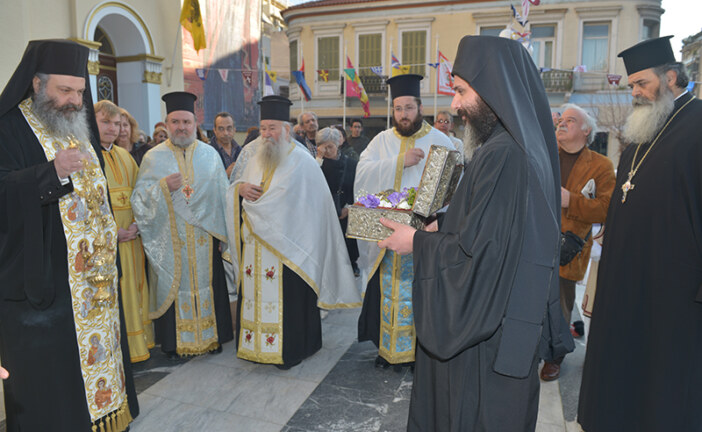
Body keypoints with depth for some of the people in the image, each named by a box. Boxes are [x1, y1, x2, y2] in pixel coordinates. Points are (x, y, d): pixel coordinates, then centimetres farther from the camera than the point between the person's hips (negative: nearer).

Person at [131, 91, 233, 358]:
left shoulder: (210, 154, 7)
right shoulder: (153, 157, 3)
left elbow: (223, 193, 8)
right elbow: (139, 198, -1)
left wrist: (221, 229, 2)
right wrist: (164, 186, -19)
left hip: (205, 237, 1)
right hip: (170, 239, -1)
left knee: (206, 283, 7)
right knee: (174, 285, 5)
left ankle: (211, 335, 22)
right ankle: (173, 340, 20)